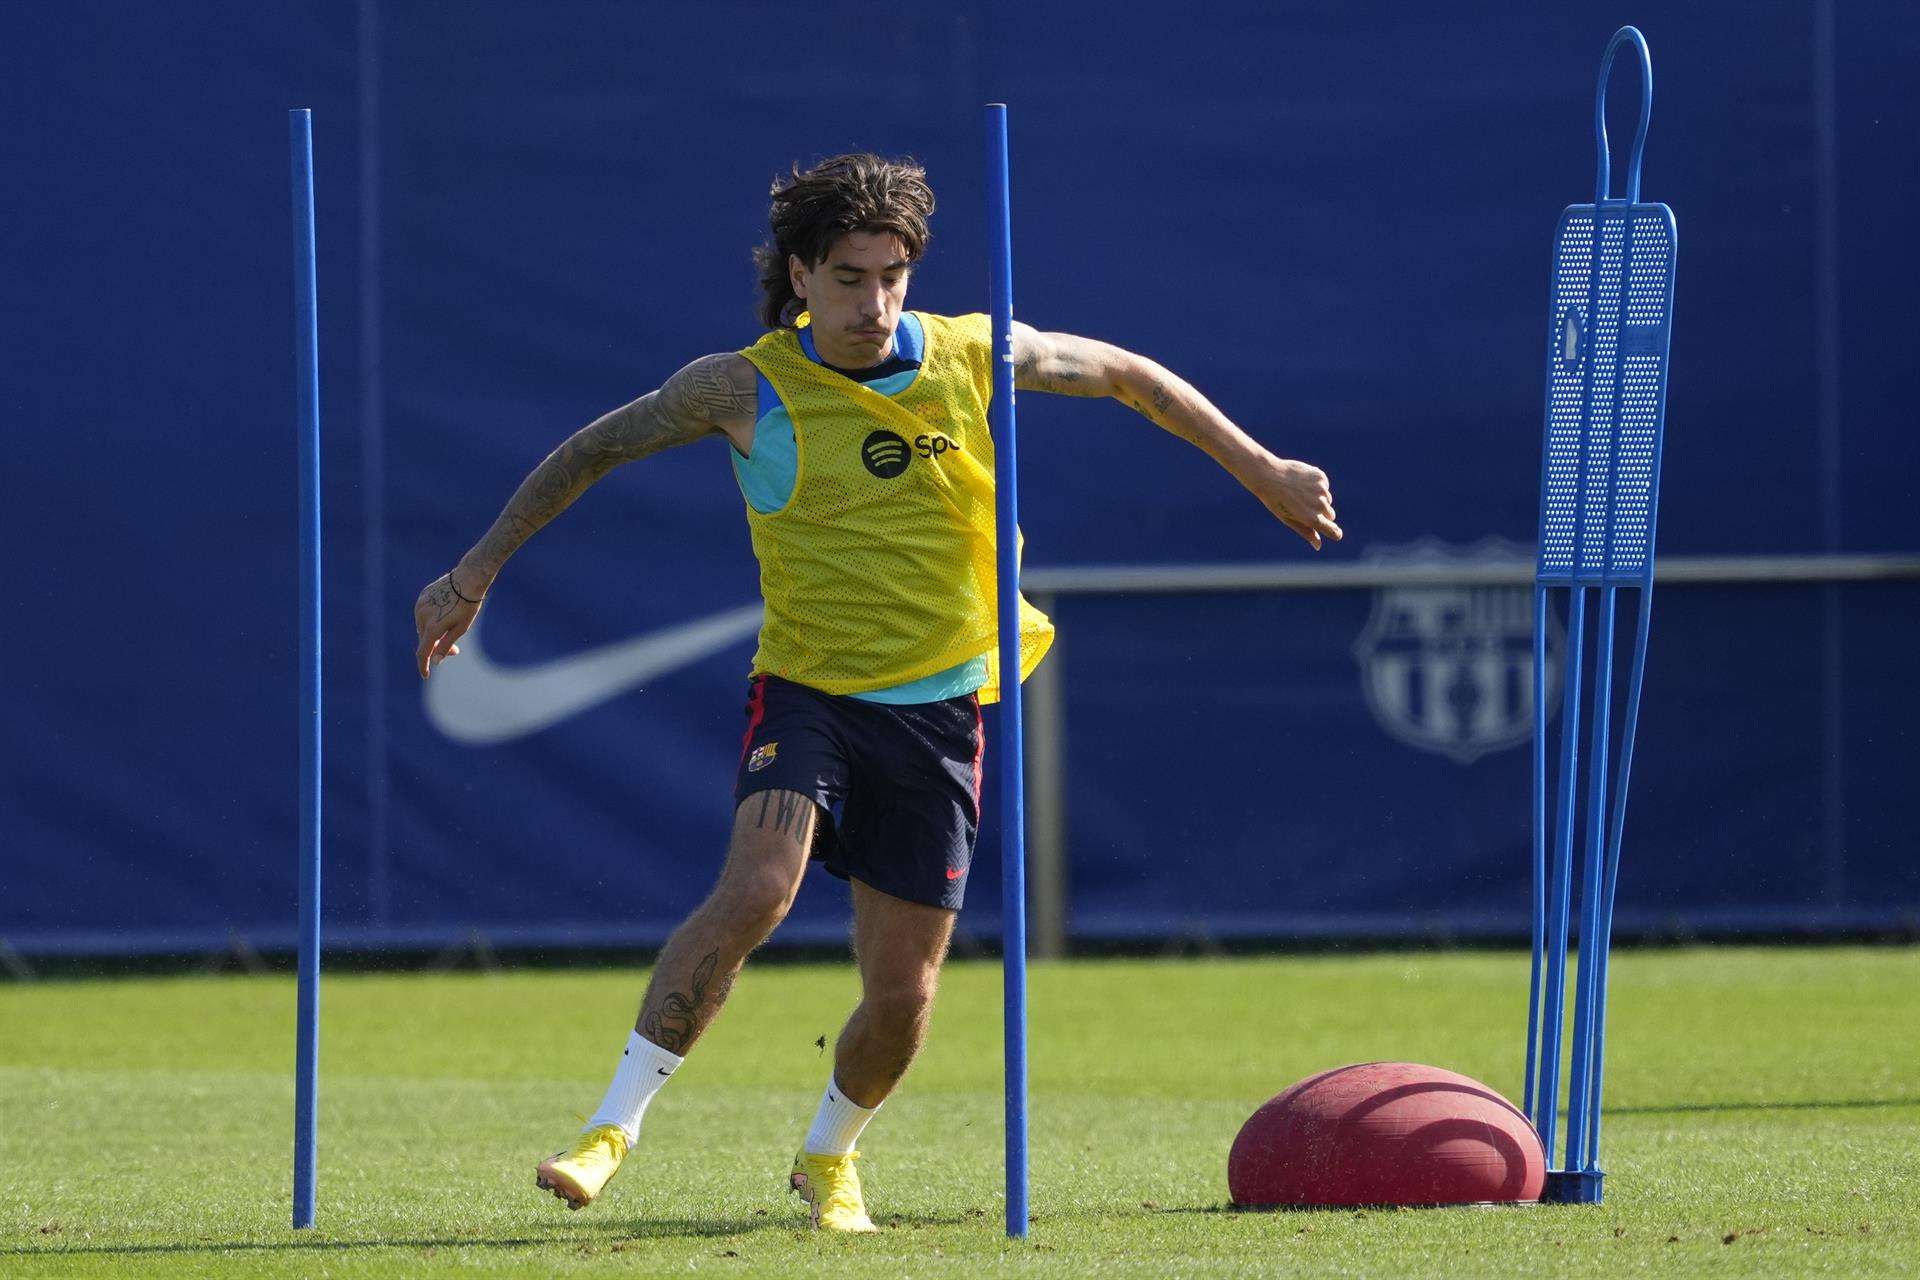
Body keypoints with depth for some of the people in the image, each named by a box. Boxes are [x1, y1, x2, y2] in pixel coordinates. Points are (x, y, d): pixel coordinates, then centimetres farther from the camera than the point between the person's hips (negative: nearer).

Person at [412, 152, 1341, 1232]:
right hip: (809, 689, -2)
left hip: (941, 707, 2)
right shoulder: (747, 389, -9)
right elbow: (595, 449, 4)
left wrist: (1261, 471, 16)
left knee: (904, 992, 1)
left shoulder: (974, 359, -4)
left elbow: (1131, 376, 12)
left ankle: (829, 1156, 32)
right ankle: (614, 1129, -22)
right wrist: (478, 571, 3)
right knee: (757, 889, -29)